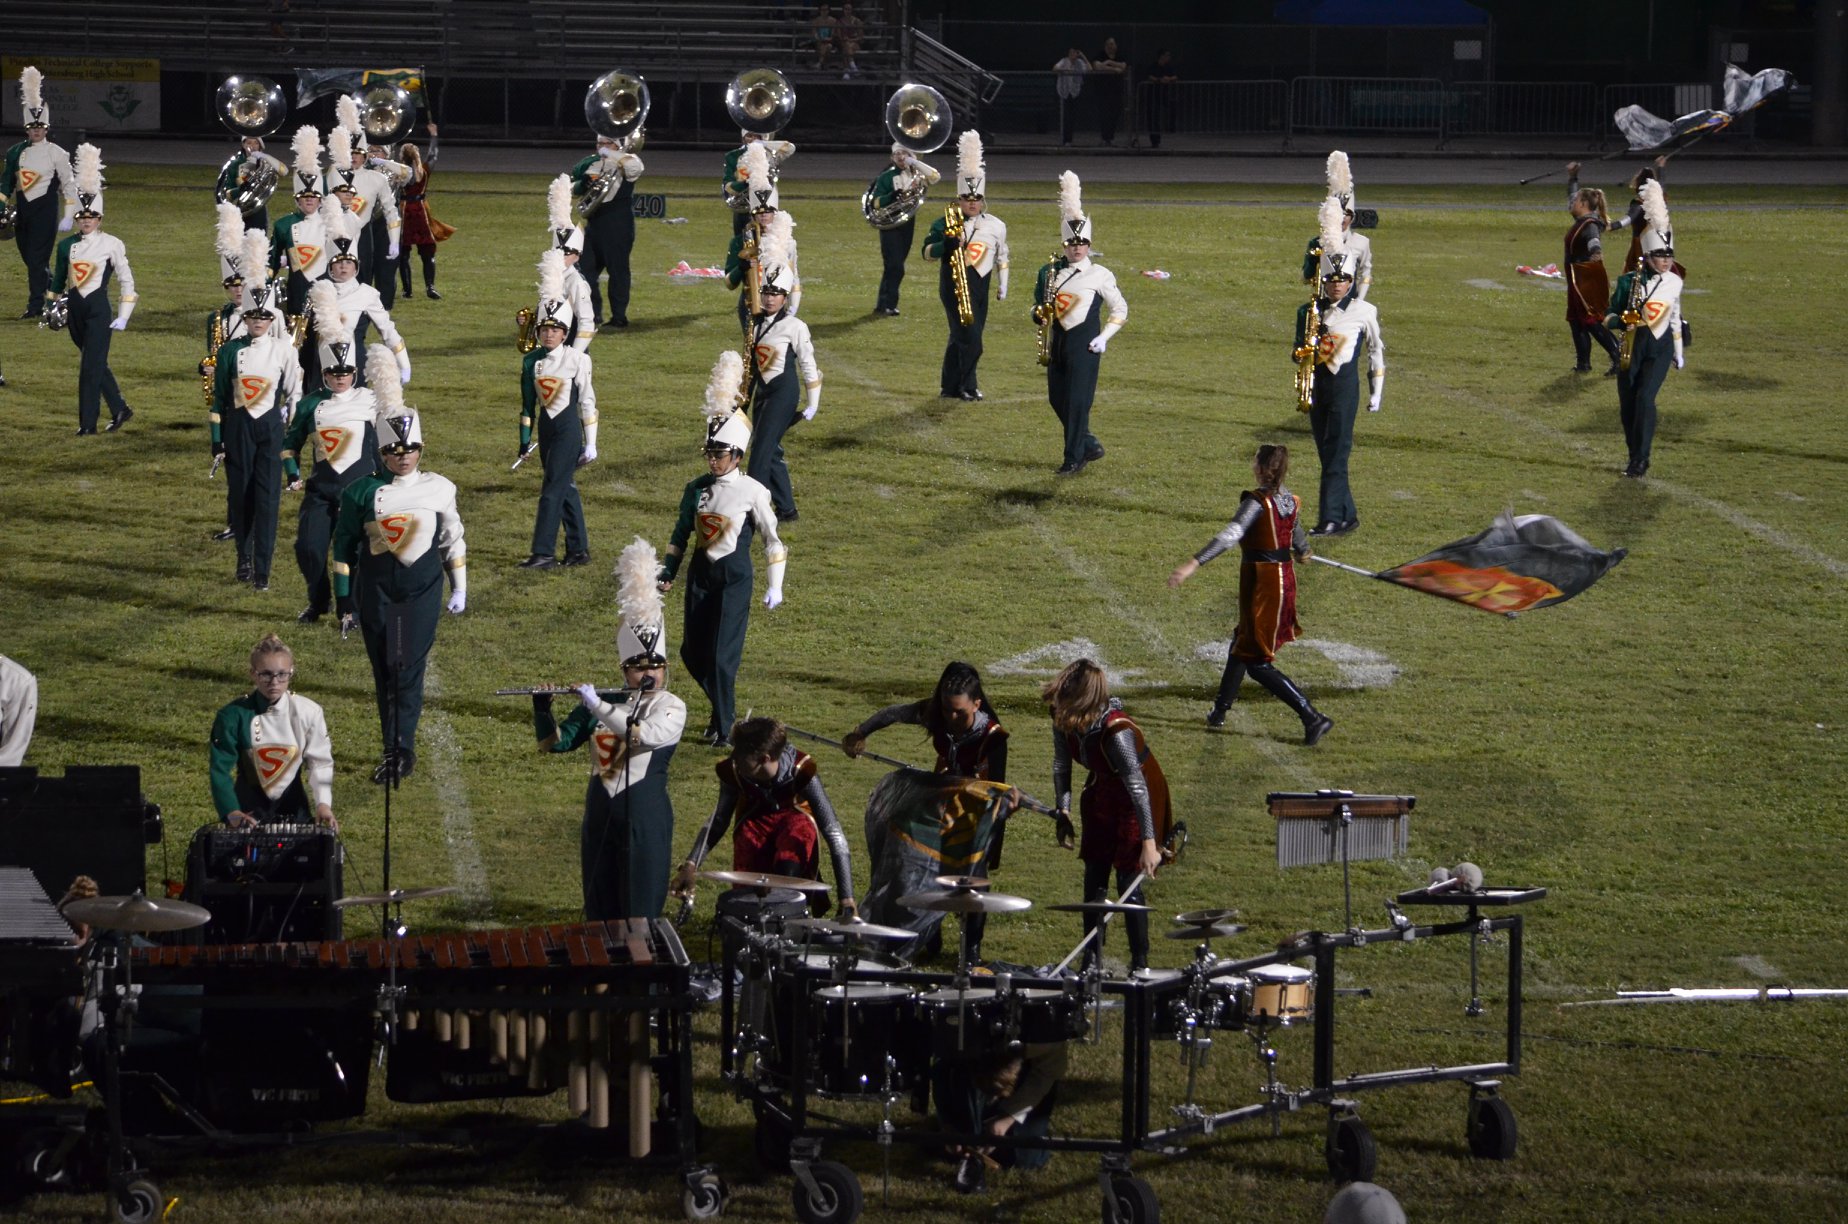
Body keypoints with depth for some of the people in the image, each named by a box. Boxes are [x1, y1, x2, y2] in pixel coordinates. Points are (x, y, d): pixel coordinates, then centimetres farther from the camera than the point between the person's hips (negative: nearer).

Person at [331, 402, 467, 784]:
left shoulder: (439, 490, 3)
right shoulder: (362, 492, 0)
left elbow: (453, 539, 12)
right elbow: (344, 544, 6)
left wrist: (459, 589, 12)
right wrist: (344, 596, 6)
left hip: (423, 587, -1)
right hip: (376, 588, 1)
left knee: (409, 667, -8)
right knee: (385, 670, 4)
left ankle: (398, 749, -6)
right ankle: (399, 749, 12)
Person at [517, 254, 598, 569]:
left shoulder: (577, 360, -9)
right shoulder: (531, 361, 4)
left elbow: (587, 401, -6)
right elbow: (528, 402, 10)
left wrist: (590, 443, -6)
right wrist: (525, 439, 8)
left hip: (569, 428, -5)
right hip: (546, 427, 5)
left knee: (553, 490, -9)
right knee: (567, 489, 11)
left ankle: (544, 553, -9)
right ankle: (579, 550, 19)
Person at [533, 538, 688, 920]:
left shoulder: (671, 708, -4)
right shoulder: (604, 705, 7)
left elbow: (641, 734, -24)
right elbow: (553, 742, 6)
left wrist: (596, 705, -20)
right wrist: (542, 707, -12)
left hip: (645, 818, -4)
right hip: (600, 816, 4)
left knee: (639, 913, 0)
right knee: (599, 908, 10)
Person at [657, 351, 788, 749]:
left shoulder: (752, 492, -8)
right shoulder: (696, 488, 5)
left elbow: (773, 540, -3)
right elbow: (680, 533, 14)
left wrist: (775, 586, -4)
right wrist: (667, 572, 8)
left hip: (734, 578, -5)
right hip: (700, 575, 5)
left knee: (723, 656, -9)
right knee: (692, 653, 7)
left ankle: (723, 728, 2)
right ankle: (722, 707, 30)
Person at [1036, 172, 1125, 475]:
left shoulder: (1100, 275, -3)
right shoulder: (1052, 271, 9)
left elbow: (1120, 310, 3)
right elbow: (1040, 302, 21)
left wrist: (1104, 337, -7)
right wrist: (1040, 314, -2)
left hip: (1084, 344, -5)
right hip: (1058, 340, 5)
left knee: (1078, 401, -7)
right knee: (1057, 400, 9)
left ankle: (1074, 459, 0)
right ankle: (1090, 445, 26)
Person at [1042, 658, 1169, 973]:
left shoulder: (1116, 732, -37)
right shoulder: (1064, 721, -17)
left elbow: (1137, 786, -37)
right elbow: (1061, 764, 0)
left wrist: (1149, 841, -39)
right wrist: (1063, 811, -6)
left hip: (1135, 804, -7)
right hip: (1102, 798, 7)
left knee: (1128, 884, -5)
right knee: (1094, 881, 10)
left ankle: (1140, 966, 7)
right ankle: (1091, 962, 19)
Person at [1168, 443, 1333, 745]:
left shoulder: (1258, 502, -19)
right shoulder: (1288, 500, 5)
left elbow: (1229, 535, -33)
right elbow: (1299, 542, 23)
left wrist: (1193, 563, -42)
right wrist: (1303, 552, 49)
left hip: (1261, 582, -9)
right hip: (1285, 579, 9)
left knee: (1257, 663, -3)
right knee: (1242, 644, 25)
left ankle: (1312, 717, -10)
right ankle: (1220, 709, 38)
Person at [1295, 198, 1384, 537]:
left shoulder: (1364, 312, 0)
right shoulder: (1308, 311, 6)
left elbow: (1376, 351, 10)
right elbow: (1297, 351, 14)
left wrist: (1376, 392, 11)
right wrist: (1302, 351, -11)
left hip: (1345, 385, -4)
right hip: (1316, 385, 4)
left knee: (1336, 451, -11)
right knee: (1327, 454, 8)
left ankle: (1331, 518, -14)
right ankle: (1348, 515, 17)